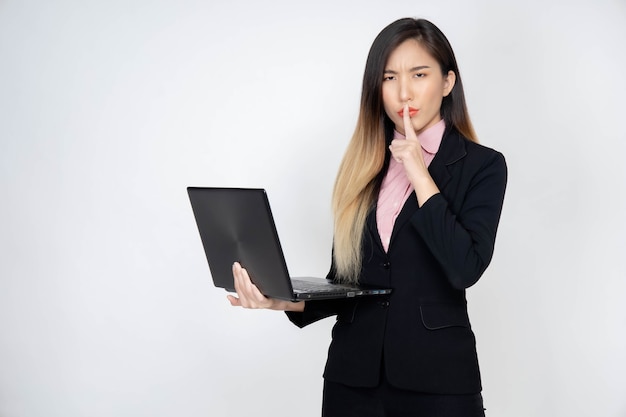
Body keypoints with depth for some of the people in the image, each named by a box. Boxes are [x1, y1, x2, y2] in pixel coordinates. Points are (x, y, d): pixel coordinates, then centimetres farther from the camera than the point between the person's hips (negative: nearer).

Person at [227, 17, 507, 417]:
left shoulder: (482, 165, -3)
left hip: (437, 378, -3)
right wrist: (283, 299, -10)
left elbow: (466, 268, -17)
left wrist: (419, 175, -14)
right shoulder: (364, 165, 7)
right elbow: (342, 280, 8)